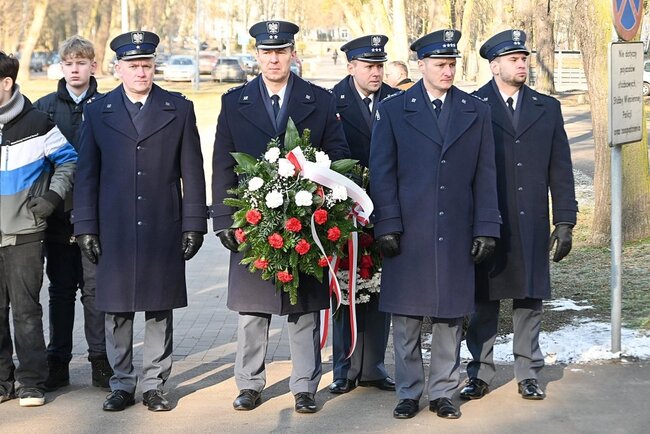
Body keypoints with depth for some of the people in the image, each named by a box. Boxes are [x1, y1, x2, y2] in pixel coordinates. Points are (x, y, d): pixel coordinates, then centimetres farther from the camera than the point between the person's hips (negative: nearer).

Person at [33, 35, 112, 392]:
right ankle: (58, 362, 15)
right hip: (58, 214, 2)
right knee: (60, 288, 8)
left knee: (94, 287, 1)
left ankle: (100, 360, 10)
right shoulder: (44, 107, 7)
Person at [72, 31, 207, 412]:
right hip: (114, 232, 1)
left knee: (160, 312, 4)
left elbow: (191, 171, 4)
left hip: (164, 232, 0)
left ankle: (155, 385, 13)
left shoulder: (179, 109, 5)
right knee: (117, 312, 5)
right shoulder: (97, 112, 6)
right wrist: (86, 228, 1)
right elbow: (87, 175, 7)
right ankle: (122, 385, 16)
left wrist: (194, 224, -1)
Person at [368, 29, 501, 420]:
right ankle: (409, 393, 15)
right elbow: (382, 174, 1)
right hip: (408, 234, -1)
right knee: (406, 318, 4)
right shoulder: (393, 111, 3)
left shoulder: (477, 112, 8)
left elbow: (485, 176, 7)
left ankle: (443, 392, 17)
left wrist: (486, 228, 1)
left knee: (451, 317, 6)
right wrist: (387, 226, -6)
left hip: (457, 234, 2)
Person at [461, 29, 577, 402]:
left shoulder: (548, 108, 10)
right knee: (484, 303, 4)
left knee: (530, 301, 7)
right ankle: (481, 375, 13)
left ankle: (529, 374, 16)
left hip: (532, 226, 3)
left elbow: (561, 170, 9)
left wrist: (565, 221, 3)